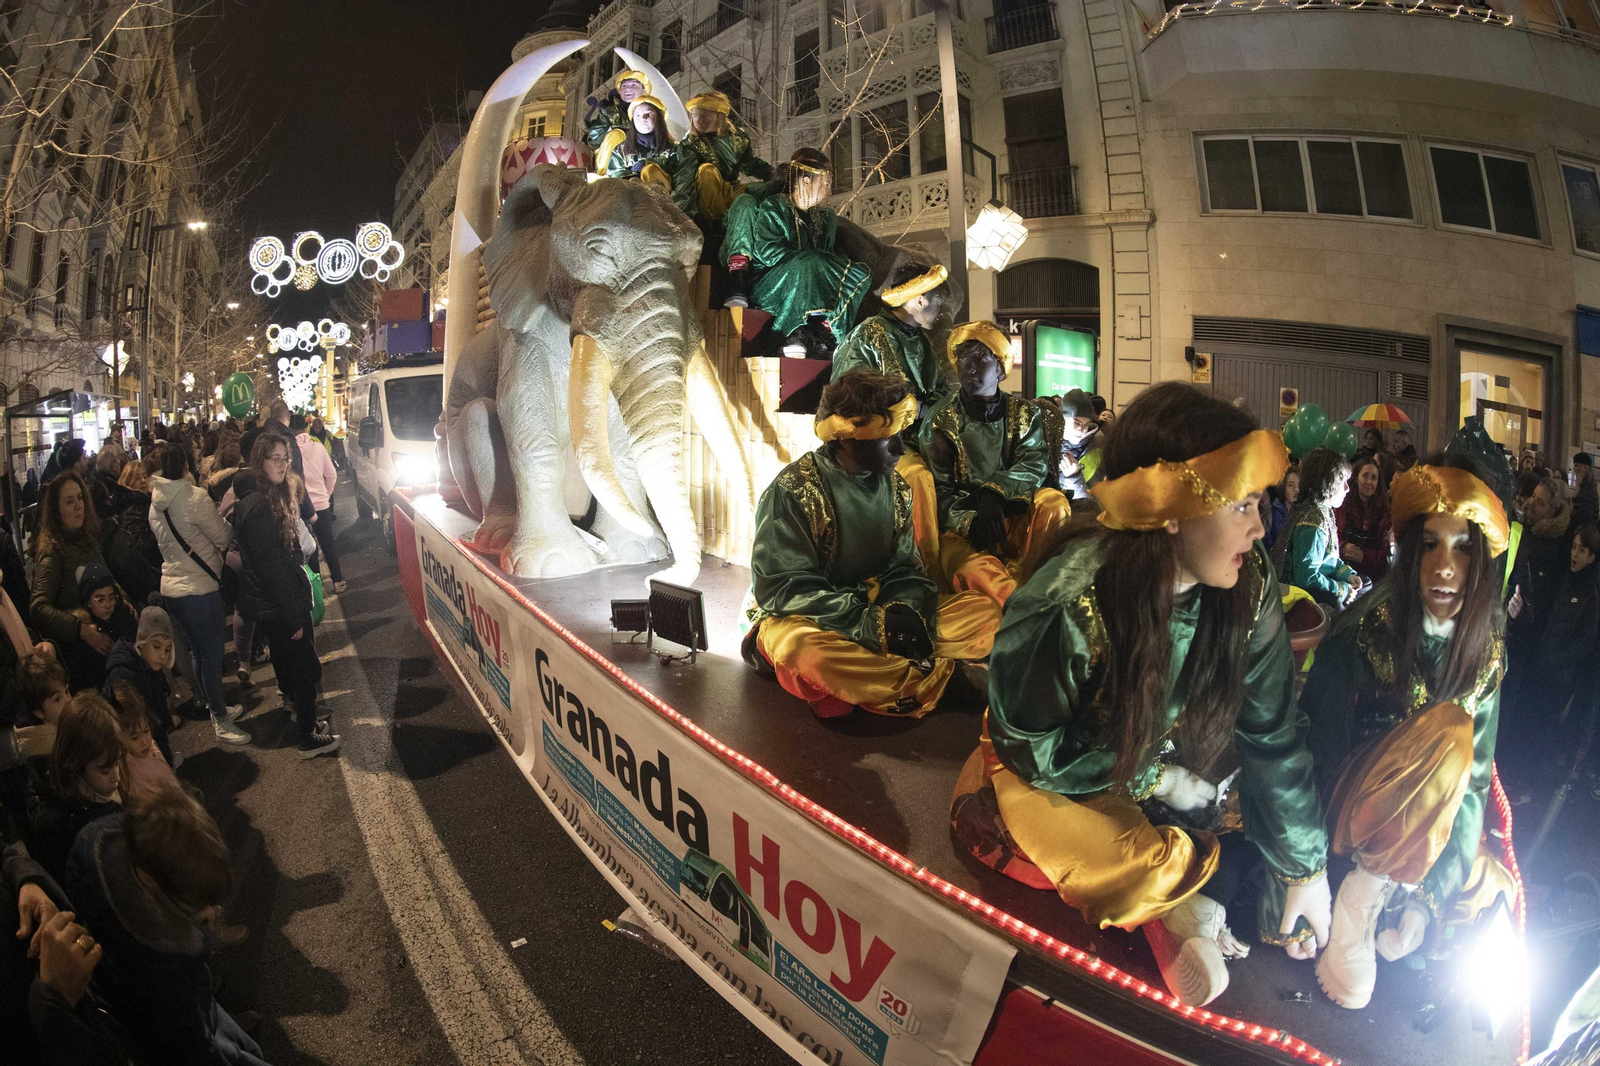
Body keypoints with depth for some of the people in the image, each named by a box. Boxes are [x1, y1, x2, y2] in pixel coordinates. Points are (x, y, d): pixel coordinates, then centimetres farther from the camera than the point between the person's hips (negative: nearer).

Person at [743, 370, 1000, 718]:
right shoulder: (793, 491, -13)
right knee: (802, 648, -42)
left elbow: (904, 570, 7)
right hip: (806, 620, -6)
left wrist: (911, 610, -16)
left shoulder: (896, 487, 6)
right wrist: (869, 623, -26)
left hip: (878, 614, 6)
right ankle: (947, 677, -28)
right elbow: (782, 588, -17)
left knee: (984, 611, -10)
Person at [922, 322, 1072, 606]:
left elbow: (1035, 466, -5)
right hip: (963, 529, -3)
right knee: (976, 571, -36)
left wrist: (993, 492, -23)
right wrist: (970, 522, -24)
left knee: (1054, 501, -28)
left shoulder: (1025, 413, 10)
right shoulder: (941, 421, 2)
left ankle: (1019, 578, -27)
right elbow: (939, 491, -4)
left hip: (1015, 521, 3)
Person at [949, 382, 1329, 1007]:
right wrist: (1155, 778, -16)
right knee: (1146, 872, -28)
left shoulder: (1250, 589, -19)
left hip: (1165, 763, 6)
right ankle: (1186, 900, 1)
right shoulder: (1065, 605, -33)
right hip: (1048, 775, -5)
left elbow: (1273, 736, -9)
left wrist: (1303, 868, -3)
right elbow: (1033, 751, -19)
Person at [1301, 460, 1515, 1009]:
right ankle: (1362, 895, -21)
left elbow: (1475, 775, -5)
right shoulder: (1365, 633, -19)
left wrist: (1430, 890, -14)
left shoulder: (1486, 650, -5)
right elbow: (1322, 747, -17)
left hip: (1432, 814, 4)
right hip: (1355, 798, -4)